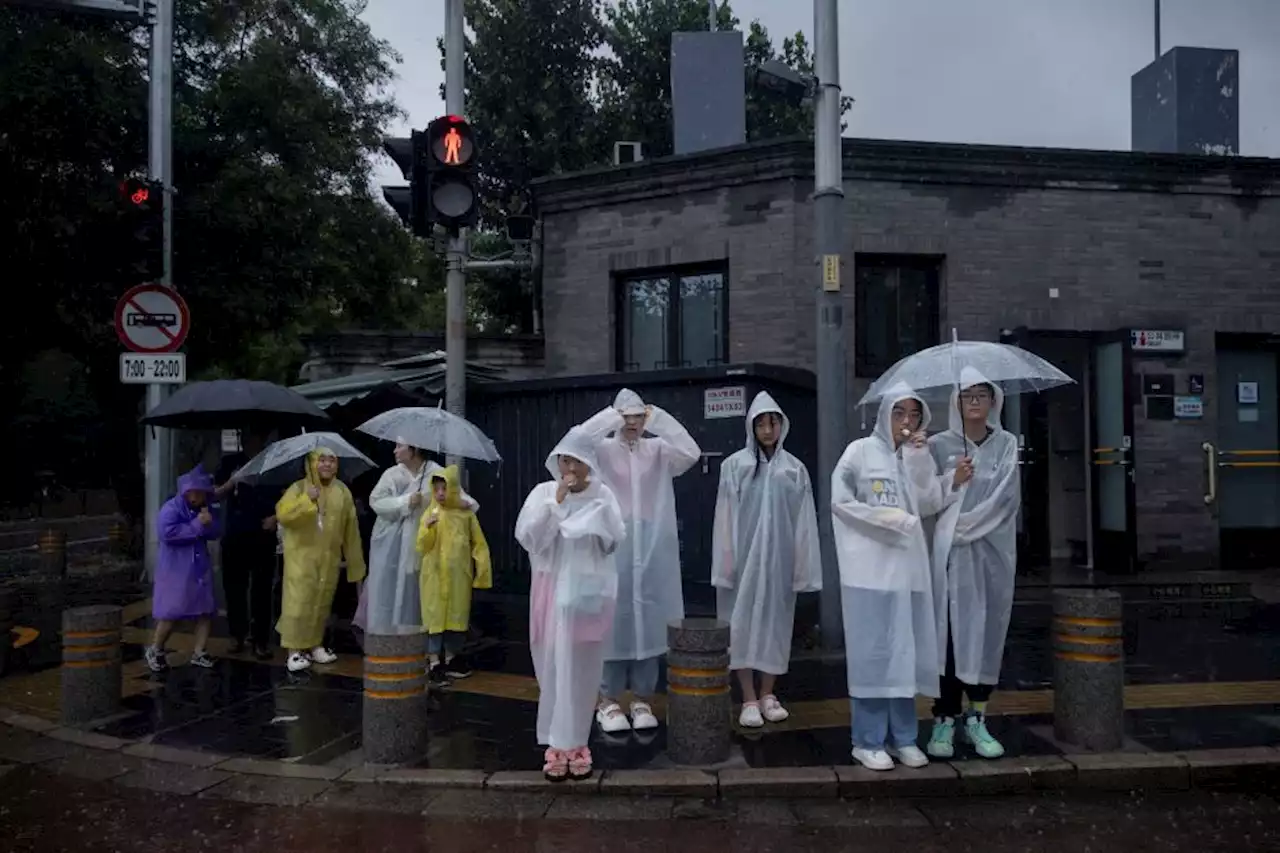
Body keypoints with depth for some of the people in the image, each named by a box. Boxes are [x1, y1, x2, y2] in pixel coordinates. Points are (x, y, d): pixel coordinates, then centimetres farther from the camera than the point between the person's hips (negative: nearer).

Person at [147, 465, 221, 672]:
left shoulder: (204, 508, 10)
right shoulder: (171, 508, -12)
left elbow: (215, 533, 9)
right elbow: (167, 533, -26)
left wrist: (209, 523, -12)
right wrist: (196, 526, -23)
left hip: (200, 569, 7)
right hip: (175, 570, -7)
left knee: (206, 611, 5)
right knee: (171, 614, -2)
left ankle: (199, 653, 16)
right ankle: (154, 651, 19)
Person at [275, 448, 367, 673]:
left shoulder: (342, 491, 5)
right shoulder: (299, 488, -4)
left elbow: (350, 528, 8)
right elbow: (282, 515, -18)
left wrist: (354, 560, 8)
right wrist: (307, 500, -27)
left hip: (329, 557, 3)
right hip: (302, 554, -3)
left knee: (322, 602, 10)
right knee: (299, 601, -8)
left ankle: (315, 644, 23)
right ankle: (295, 649, -1)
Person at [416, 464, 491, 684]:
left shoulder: (467, 514, 1)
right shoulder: (430, 514, -2)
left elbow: (478, 544, 5)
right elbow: (422, 547, -8)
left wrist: (481, 569, 0)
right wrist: (428, 526, -24)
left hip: (459, 575, 2)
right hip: (435, 575, -2)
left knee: (457, 616, 11)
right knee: (435, 616, 0)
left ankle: (451, 658, 25)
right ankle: (435, 662, 7)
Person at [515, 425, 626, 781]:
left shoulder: (602, 495, 1)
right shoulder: (543, 492, 0)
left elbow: (615, 541, -6)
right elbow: (526, 537, -10)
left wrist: (601, 506, -17)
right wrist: (555, 502, -15)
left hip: (591, 591, 0)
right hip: (552, 589, 0)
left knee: (583, 669, 4)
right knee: (554, 667, 3)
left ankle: (575, 744, 15)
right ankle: (557, 745, 13)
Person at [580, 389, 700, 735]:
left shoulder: (658, 450, 5)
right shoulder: (603, 449, 2)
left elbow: (691, 452, -12)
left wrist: (659, 419, -12)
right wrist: (610, 418, -16)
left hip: (652, 549, 2)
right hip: (613, 548, -2)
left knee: (649, 622, 7)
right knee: (614, 621, 3)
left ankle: (643, 700, 19)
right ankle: (609, 701, 14)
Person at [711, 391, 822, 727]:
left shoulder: (795, 469, 3)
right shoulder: (735, 465, -3)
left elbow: (804, 520, 3)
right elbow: (726, 517, -3)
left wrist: (803, 565, 0)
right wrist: (726, 561, -7)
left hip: (779, 558, 2)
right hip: (745, 557, -2)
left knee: (775, 622, 9)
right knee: (744, 623, 0)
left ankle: (768, 695, 21)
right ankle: (749, 700, 8)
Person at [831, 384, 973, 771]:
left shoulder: (918, 457, 14)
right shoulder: (861, 451, 0)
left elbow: (931, 505, 2)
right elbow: (840, 501, -7)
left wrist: (920, 459, -6)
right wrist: (889, 519, -10)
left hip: (909, 565, 5)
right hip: (870, 565, -5)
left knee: (905, 652, 7)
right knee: (873, 651, -3)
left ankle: (902, 737, 17)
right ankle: (868, 741, 5)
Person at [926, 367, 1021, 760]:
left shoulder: (1006, 444, 7)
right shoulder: (939, 445, 1)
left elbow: (1006, 496, -5)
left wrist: (965, 524, -11)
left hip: (993, 551, 2)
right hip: (950, 552, -2)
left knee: (988, 632, 6)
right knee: (950, 632, -3)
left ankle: (976, 719, 17)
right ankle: (944, 719, 5)